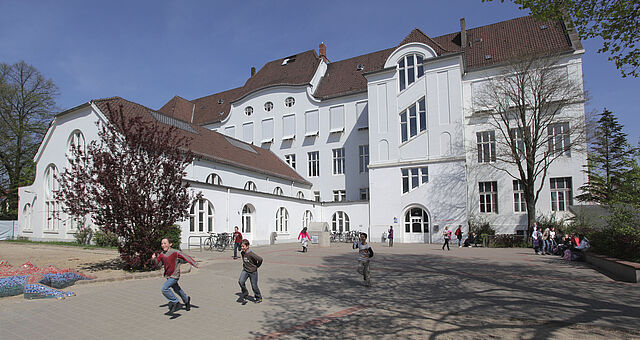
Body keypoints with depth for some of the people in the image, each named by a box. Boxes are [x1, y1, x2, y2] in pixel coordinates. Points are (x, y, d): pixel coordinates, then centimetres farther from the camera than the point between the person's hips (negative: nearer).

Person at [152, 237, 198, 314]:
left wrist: (195, 264, -14)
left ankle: (175, 302, -6)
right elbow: (158, 263, 9)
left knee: (164, 288, -22)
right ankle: (187, 300, 47)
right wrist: (154, 258, -11)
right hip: (168, 276, 7)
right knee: (177, 290, 23)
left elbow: (186, 257, -15)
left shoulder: (175, 252, -19)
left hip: (174, 276, -7)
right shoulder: (162, 254, -1)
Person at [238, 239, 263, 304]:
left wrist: (257, 266, -12)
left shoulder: (251, 254, -25)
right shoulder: (242, 253, -2)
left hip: (253, 272, -5)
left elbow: (260, 259, -27)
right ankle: (245, 293, 4)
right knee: (240, 281, -18)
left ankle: (259, 298, 26)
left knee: (254, 286, 4)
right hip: (245, 270, 5)